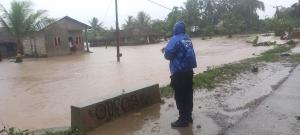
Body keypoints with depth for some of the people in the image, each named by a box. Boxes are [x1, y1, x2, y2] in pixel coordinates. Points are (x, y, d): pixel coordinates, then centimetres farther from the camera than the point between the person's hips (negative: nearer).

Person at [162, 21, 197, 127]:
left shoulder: (175, 39, -14)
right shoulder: (187, 39, 10)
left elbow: (168, 55, -18)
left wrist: (165, 50, 6)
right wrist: (167, 49, 18)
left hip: (179, 73, -8)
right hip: (189, 71, 8)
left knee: (180, 97, 2)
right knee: (188, 95, 15)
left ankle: (183, 120, 10)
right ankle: (188, 117, 27)